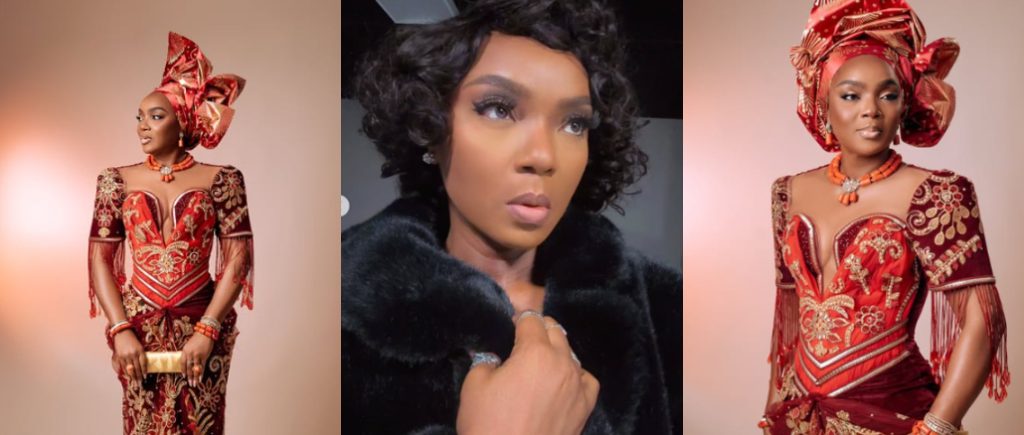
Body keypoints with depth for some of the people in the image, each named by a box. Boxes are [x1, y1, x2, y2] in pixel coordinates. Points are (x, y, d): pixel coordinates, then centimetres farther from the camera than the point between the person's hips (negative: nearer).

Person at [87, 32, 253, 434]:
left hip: (201, 325, -2)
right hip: (138, 325, 2)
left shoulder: (219, 179, -2)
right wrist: (120, 330, -10)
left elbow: (238, 258, -7)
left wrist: (207, 329, -14)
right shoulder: (118, 180, 4)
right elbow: (99, 258, 1)